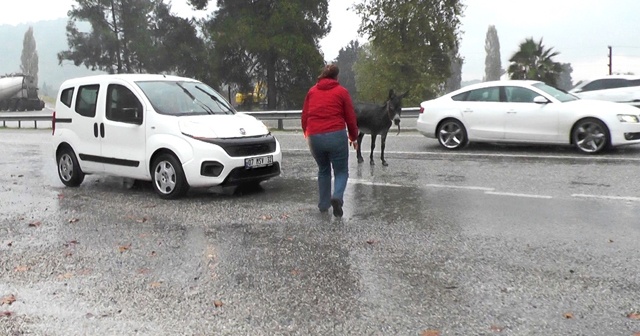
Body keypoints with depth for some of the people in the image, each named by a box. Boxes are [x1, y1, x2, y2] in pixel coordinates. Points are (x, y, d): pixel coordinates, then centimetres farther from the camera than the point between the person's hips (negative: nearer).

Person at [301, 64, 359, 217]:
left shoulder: (312, 91, 13)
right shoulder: (342, 91, 5)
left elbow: (304, 116, 14)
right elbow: (350, 117, 5)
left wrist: (307, 133, 30)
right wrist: (354, 137, 18)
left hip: (314, 137, 3)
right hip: (336, 136, -3)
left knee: (323, 170, 21)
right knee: (341, 171, 9)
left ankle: (323, 205, 20)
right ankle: (337, 197, -17)